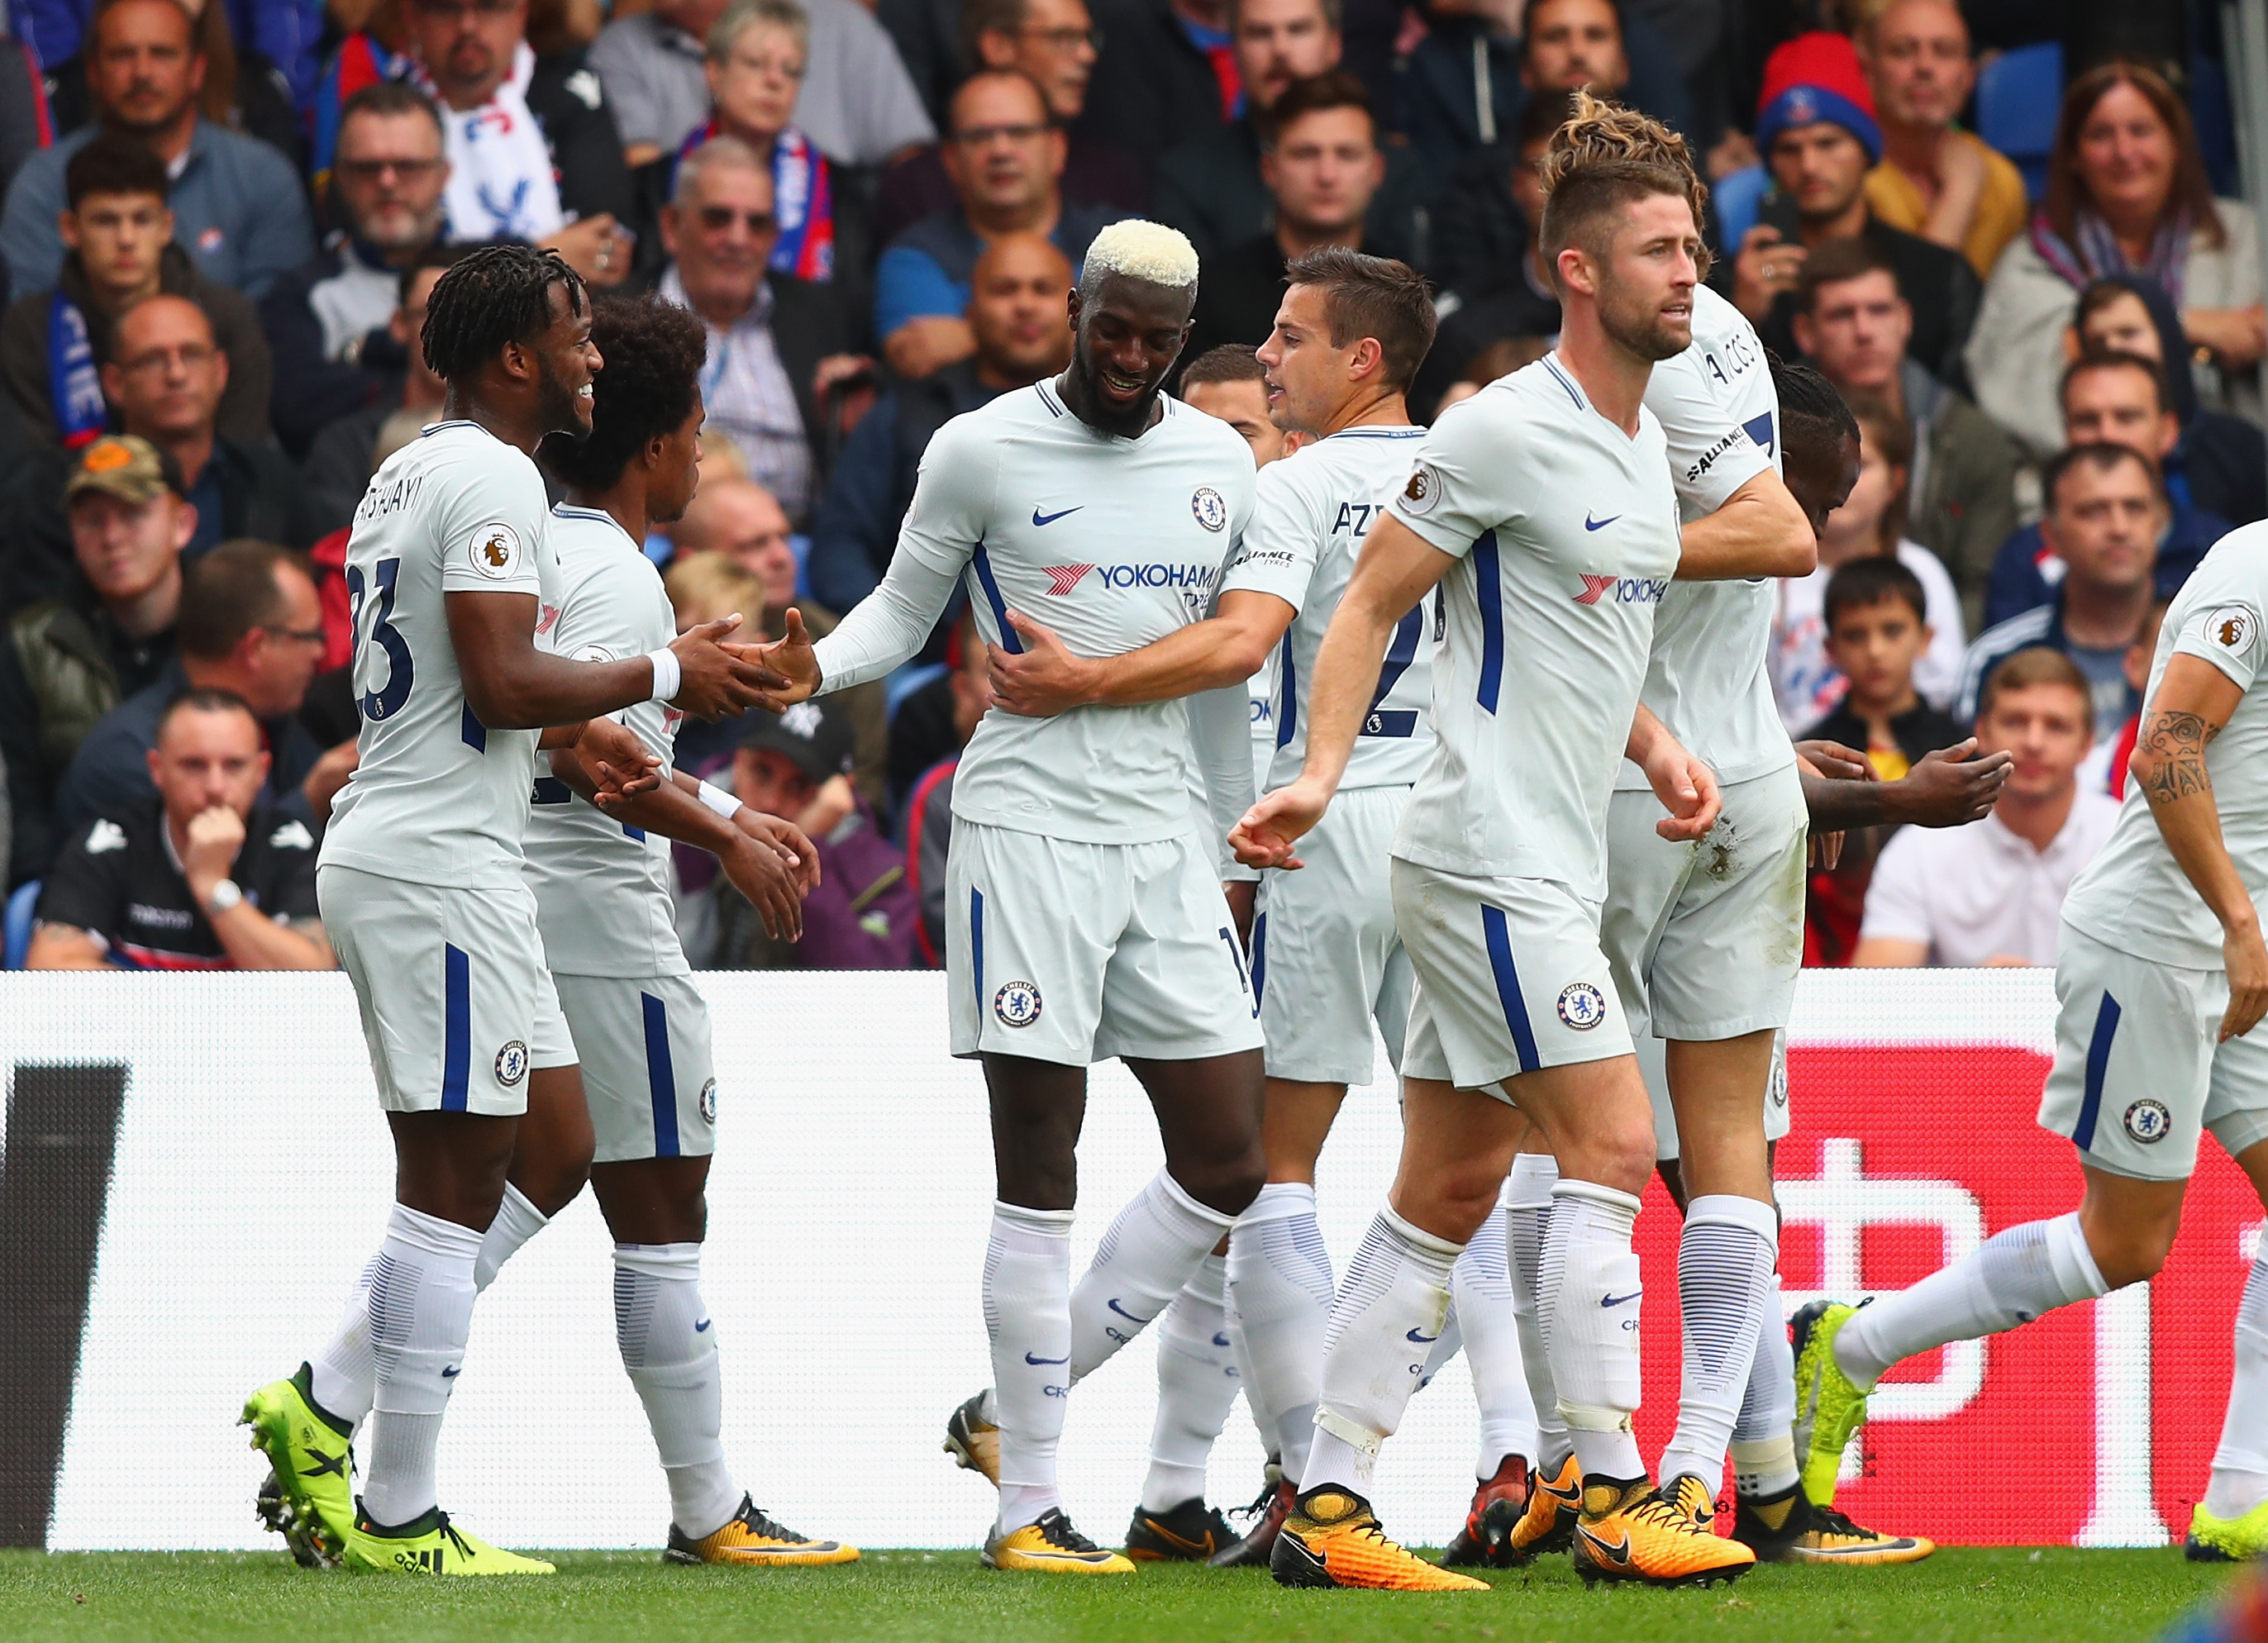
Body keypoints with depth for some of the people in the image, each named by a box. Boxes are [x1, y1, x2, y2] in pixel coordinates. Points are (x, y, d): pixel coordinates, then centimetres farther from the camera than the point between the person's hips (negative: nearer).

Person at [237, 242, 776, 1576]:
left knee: (551, 1138, 13)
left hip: (389, 853, 10)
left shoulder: (409, 476, 18)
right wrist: (660, 679, -10)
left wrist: (580, 726, 16)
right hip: (441, 865, -10)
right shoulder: (493, 481, -13)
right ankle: (398, 1518, -2)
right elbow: (503, 681, -21)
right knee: (453, 1182, -5)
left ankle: (323, 1410, 9)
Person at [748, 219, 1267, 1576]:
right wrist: (818, 665, -15)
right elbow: (903, 608, 6)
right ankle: (1028, 1502, -1)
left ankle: (1013, 1409, 15)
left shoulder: (1219, 465, 11)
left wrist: (1240, 856, 19)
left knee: (1230, 1161, 1)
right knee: (1041, 1174, -7)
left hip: (1164, 838, 5)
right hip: (1029, 825, -5)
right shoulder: (984, 453, -3)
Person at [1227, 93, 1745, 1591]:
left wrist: (1654, 746, 11)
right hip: (1492, 861, -9)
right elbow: (1374, 599, -9)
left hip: (1552, 870, 9)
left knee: (1450, 1191, 8)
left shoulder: (1646, 441, 15)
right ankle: (1617, 1500, -8)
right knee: (1614, 1149, -11)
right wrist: (1322, 773, -18)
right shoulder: (1507, 429, -12)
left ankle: (1328, 1506, 10)